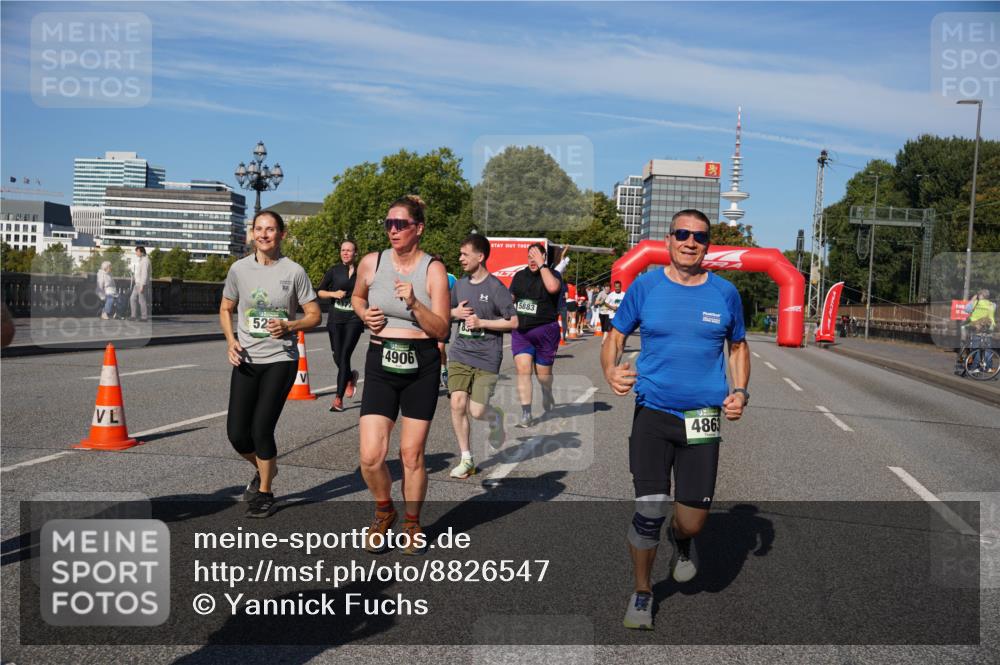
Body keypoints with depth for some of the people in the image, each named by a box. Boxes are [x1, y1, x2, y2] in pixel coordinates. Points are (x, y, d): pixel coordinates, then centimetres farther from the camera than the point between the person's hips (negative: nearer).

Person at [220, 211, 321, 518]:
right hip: (246, 360, 3)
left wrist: (287, 326, -18)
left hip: (280, 359, -3)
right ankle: (265, 468, 35)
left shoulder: (294, 271, -5)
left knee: (261, 428, -8)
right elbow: (226, 309, 14)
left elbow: (314, 315, 0)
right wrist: (231, 340, -4)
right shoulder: (239, 269, 2)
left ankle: (264, 492, 16)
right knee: (236, 433, 2)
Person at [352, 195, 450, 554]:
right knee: (371, 456, -8)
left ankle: (412, 523, 28)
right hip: (381, 364, 2)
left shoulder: (433, 269, -5)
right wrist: (365, 315, 1)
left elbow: (441, 330, -8)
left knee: (412, 454, 5)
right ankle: (384, 511, 22)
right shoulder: (371, 263, 1)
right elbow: (357, 297, 22)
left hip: (421, 366, -1)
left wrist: (414, 303, -22)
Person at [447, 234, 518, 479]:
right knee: (457, 404, -6)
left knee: (476, 411, -7)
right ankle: (466, 460, 8)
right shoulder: (460, 284, 8)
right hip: (460, 355, 5)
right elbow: (447, 310, 24)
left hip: (486, 359, -5)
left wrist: (481, 322, -15)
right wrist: (456, 312, 1)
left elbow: (513, 322, -9)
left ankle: (496, 417, 31)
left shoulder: (496, 288, -9)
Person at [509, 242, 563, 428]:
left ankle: (547, 394, 45)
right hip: (520, 332, 3)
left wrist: (541, 264, -21)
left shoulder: (552, 274, -4)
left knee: (543, 373, 9)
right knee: (523, 369, -11)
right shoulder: (520, 276, 10)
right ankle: (526, 414, -9)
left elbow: (552, 287, -27)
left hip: (545, 331, -3)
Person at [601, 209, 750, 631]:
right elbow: (615, 338, 6)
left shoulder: (725, 294, 4)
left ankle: (681, 539, 41)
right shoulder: (645, 287, 1)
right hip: (652, 412, -1)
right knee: (649, 511, -7)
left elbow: (738, 346, 18)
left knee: (692, 522, 1)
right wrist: (611, 371, -16)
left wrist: (739, 391, 1)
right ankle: (642, 594, 18)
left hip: (703, 418, 1)